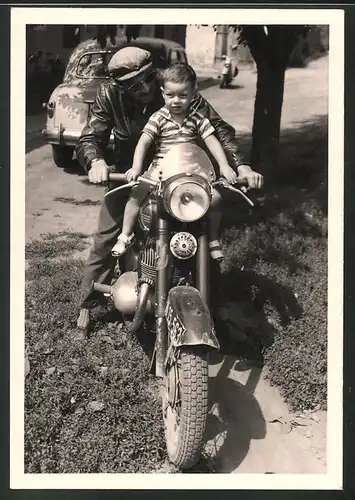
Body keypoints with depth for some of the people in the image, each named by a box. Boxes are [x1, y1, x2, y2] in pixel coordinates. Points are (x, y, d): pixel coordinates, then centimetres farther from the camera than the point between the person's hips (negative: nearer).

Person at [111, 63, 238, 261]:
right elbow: (144, 142, -12)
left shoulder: (198, 118, 2)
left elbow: (212, 142, -4)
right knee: (137, 193, -22)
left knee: (215, 198, -17)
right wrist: (136, 167, -28)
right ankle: (126, 235, -4)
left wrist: (225, 166, -18)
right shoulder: (159, 118, -3)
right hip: (161, 169, -1)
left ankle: (213, 238, 6)